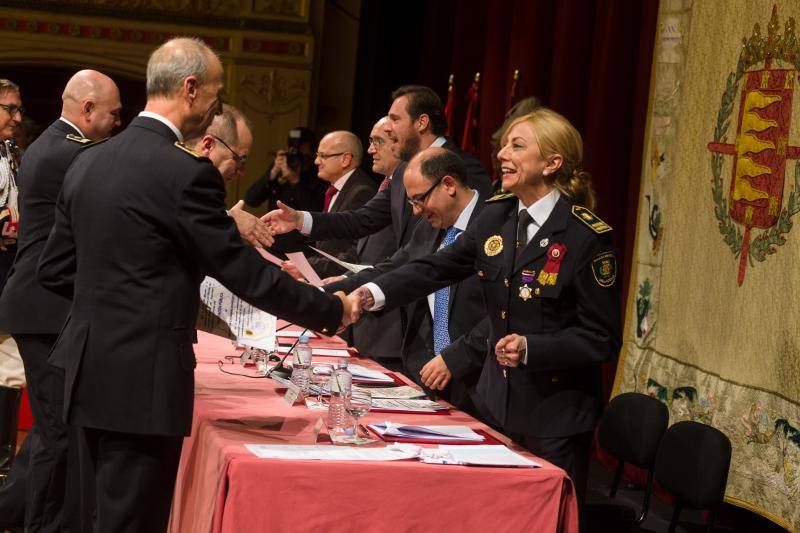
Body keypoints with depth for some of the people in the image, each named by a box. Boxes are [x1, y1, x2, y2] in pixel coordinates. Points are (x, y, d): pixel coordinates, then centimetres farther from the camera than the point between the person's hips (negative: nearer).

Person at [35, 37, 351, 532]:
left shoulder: (87, 162, 8)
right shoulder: (186, 172, -16)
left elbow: (55, 269, 13)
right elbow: (247, 274, -13)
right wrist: (332, 310, -1)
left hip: (90, 373, 8)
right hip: (143, 381, -8)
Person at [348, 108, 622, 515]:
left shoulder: (587, 237, -16)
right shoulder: (496, 216, 4)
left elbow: (603, 340, -14)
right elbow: (435, 268, 4)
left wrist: (531, 348, -26)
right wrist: (373, 293, -11)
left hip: (555, 420, -6)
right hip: (497, 401, 6)